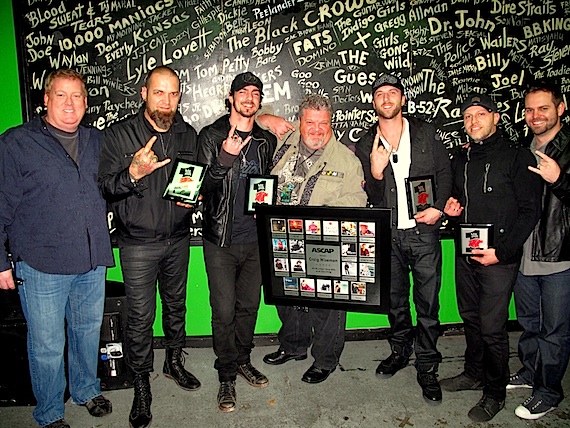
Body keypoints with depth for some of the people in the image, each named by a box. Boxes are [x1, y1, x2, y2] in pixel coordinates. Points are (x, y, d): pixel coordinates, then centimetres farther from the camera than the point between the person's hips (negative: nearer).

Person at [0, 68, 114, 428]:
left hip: (93, 262, 4)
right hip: (42, 264, -4)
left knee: (89, 331, 19)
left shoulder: (97, 142, 9)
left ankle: (87, 390, 42)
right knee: (47, 344, 7)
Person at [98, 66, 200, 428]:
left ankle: (174, 361, 40)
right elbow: (106, 187, -10)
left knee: (176, 304, 18)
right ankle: (142, 384, 20)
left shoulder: (188, 135, 4)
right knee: (140, 316, 1)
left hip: (178, 238, 4)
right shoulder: (120, 135, -7)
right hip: (138, 242, -3)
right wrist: (134, 173, -29)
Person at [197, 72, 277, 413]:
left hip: (255, 239, 4)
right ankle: (227, 376, 20)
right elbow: (203, 188, -11)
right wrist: (225, 158, -26)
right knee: (224, 311, 1)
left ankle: (243, 360, 36)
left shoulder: (267, 141, 9)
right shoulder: (211, 136, -3)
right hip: (221, 240, -3)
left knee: (250, 305, 15)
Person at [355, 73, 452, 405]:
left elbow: (445, 172, 6)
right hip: (388, 235, 2)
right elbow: (373, 199, 1)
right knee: (395, 300, 15)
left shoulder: (426, 133, 4)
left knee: (428, 303, 2)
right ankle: (400, 351, 35)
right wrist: (375, 172, -19)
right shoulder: (366, 146, 4)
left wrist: (439, 207, -9)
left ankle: (428, 367, 18)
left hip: (423, 231, -1)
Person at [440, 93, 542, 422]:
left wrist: (501, 252, -16)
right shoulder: (461, 160, 11)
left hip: (499, 257, -6)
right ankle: (474, 374, 37)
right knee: (471, 318, 17)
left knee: (492, 327, 1)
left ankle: (495, 393, 20)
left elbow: (530, 211, -11)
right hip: (465, 253, 6)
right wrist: (452, 208, 1)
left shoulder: (517, 157, -8)